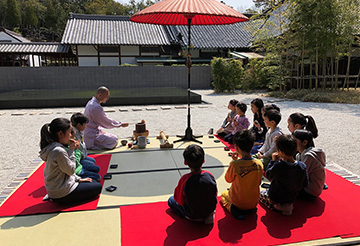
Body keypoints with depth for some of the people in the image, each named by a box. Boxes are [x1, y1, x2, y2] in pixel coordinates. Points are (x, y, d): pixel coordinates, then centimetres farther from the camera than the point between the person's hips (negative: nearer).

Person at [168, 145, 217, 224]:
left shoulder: (185, 179, -29)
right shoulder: (210, 175, -17)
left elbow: (179, 200, -15)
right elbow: (215, 194, -1)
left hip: (192, 216, -4)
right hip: (210, 211, 5)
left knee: (171, 200, 18)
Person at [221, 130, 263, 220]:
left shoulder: (234, 164, -28)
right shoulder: (259, 164, -17)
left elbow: (228, 179, -8)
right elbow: (259, 183, 0)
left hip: (237, 201, -4)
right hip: (254, 202, 4)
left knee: (224, 194, 29)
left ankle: (233, 208, 1)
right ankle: (250, 209, 11)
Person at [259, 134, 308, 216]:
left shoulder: (278, 166, -31)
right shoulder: (302, 166, -16)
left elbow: (268, 175, -11)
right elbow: (304, 184, -3)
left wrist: (273, 161, -4)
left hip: (275, 199, -5)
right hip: (292, 199, 5)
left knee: (260, 194, 25)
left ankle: (276, 206, 15)